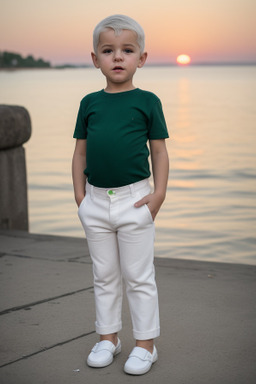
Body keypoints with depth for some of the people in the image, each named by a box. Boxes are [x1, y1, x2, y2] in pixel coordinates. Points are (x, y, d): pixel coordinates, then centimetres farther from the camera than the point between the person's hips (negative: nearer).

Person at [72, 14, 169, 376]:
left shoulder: (147, 101, -3)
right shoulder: (89, 103, 5)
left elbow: (159, 151, 0)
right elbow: (81, 151, 10)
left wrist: (158, 195, -7)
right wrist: (80, 195, 3)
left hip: (135, 200, -3)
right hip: (96, 202, 3)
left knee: (139, 277, 5)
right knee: (104, 275, 14)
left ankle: (145, 343, 17)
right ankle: (108, 337, 28)